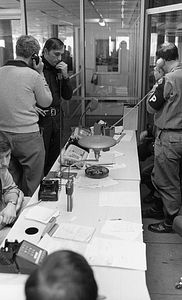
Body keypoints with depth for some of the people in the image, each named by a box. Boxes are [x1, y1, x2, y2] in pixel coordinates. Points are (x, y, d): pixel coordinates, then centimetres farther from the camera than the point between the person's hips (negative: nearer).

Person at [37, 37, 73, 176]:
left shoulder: (58, 69, 9)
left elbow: (68, 96, 8)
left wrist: (65, 76, -4)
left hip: (57, 119, 6)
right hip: (40, 119, -6)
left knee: (54, 158, 15)